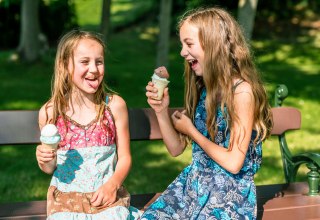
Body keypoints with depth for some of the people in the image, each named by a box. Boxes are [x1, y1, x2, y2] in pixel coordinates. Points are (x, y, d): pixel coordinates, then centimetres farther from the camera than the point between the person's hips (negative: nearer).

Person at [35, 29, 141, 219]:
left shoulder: (115, 105, -3)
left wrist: (113, 184, -16)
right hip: (65, 198, 0)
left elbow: (124, 157, 1)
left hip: (107, 196, 0)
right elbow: (50, 169, 9)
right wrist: (46, 162, -12)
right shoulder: (49, 112, -2)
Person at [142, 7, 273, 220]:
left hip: (230, 192, -6)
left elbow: (234, 163, -18)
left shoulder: (242, 91, -15)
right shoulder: (202, 87, 7)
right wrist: (161, 110, -5)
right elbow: (176, 149, 11)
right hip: (193, 181, 6)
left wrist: (192, 131, -8)